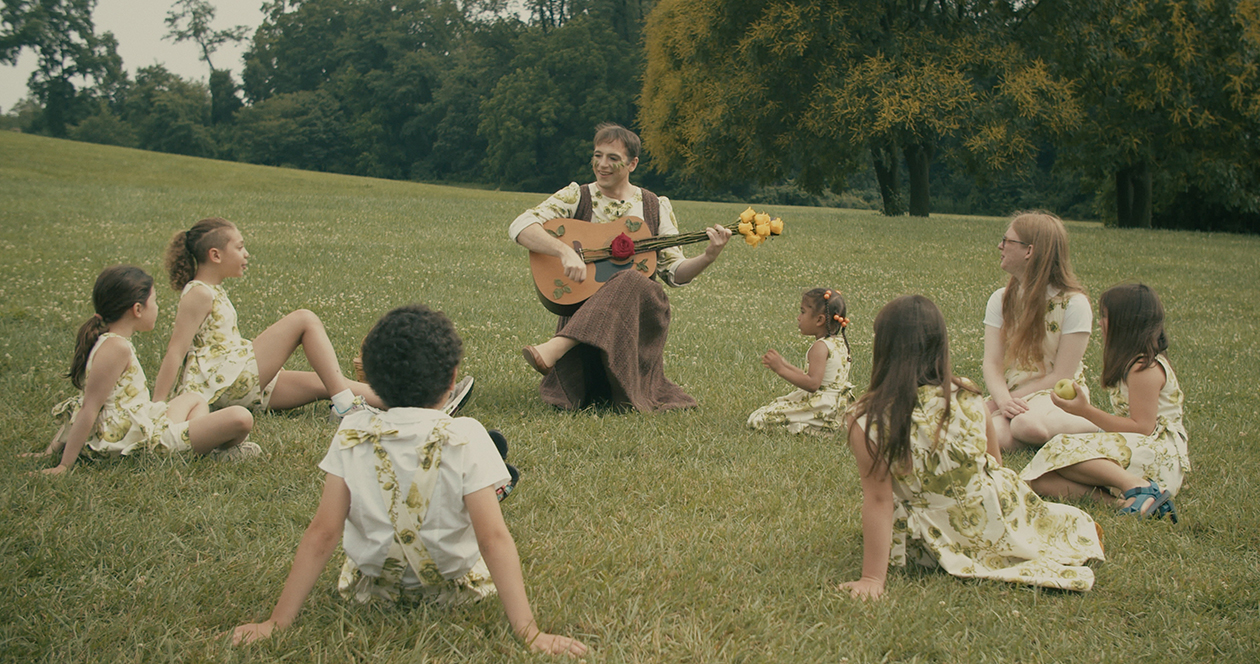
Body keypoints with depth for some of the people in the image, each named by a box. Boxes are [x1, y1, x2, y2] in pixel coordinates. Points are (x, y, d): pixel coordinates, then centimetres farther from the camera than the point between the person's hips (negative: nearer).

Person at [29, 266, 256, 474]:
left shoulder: (102, 342, 11)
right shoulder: (116, 348, -20)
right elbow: (89, 409, -22)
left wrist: (53, 448, 19)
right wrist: (65, 465, -23)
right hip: (144, 440, -11)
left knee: (194, 399, 36)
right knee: (240, 419, -20)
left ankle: (199, 441, 9)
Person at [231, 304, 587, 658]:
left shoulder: (352, 434, -17)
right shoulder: (465, 438, -23)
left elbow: (322, 533, -18)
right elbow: (494, 539, -29)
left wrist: (276, 622, -16)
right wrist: (530, 633, -30)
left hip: (372, 588, 2)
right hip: (454, 587, -2)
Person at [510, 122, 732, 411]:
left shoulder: (656, 207, 13)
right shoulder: (576, 197, 7)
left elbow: (674, 272, 10)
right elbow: (520, 227, -7)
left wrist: (708, 257, -10)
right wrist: (565, 251, -23)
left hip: (640, 311, 1)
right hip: (581, 307, -1)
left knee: (633, 283, -39)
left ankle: (554, 349, -48)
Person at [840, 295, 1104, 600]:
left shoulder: (868, 422, -21)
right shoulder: (968, 397, -10)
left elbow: (878, 501, -19)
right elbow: (995, 464, 3)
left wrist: (872, 578, -13)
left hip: (938, 542, -1)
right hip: (1000, 523, 2)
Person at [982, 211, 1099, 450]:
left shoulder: (1073, 303, -8)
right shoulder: (1001, 300, 8)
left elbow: (1062, 376, -10)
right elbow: (992, 363, -1)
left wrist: (1012, 399, -14)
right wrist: (1004, 399, -22)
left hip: (1054, 395, -3)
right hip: (1011, 396, 3)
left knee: (1027, 426, -40)